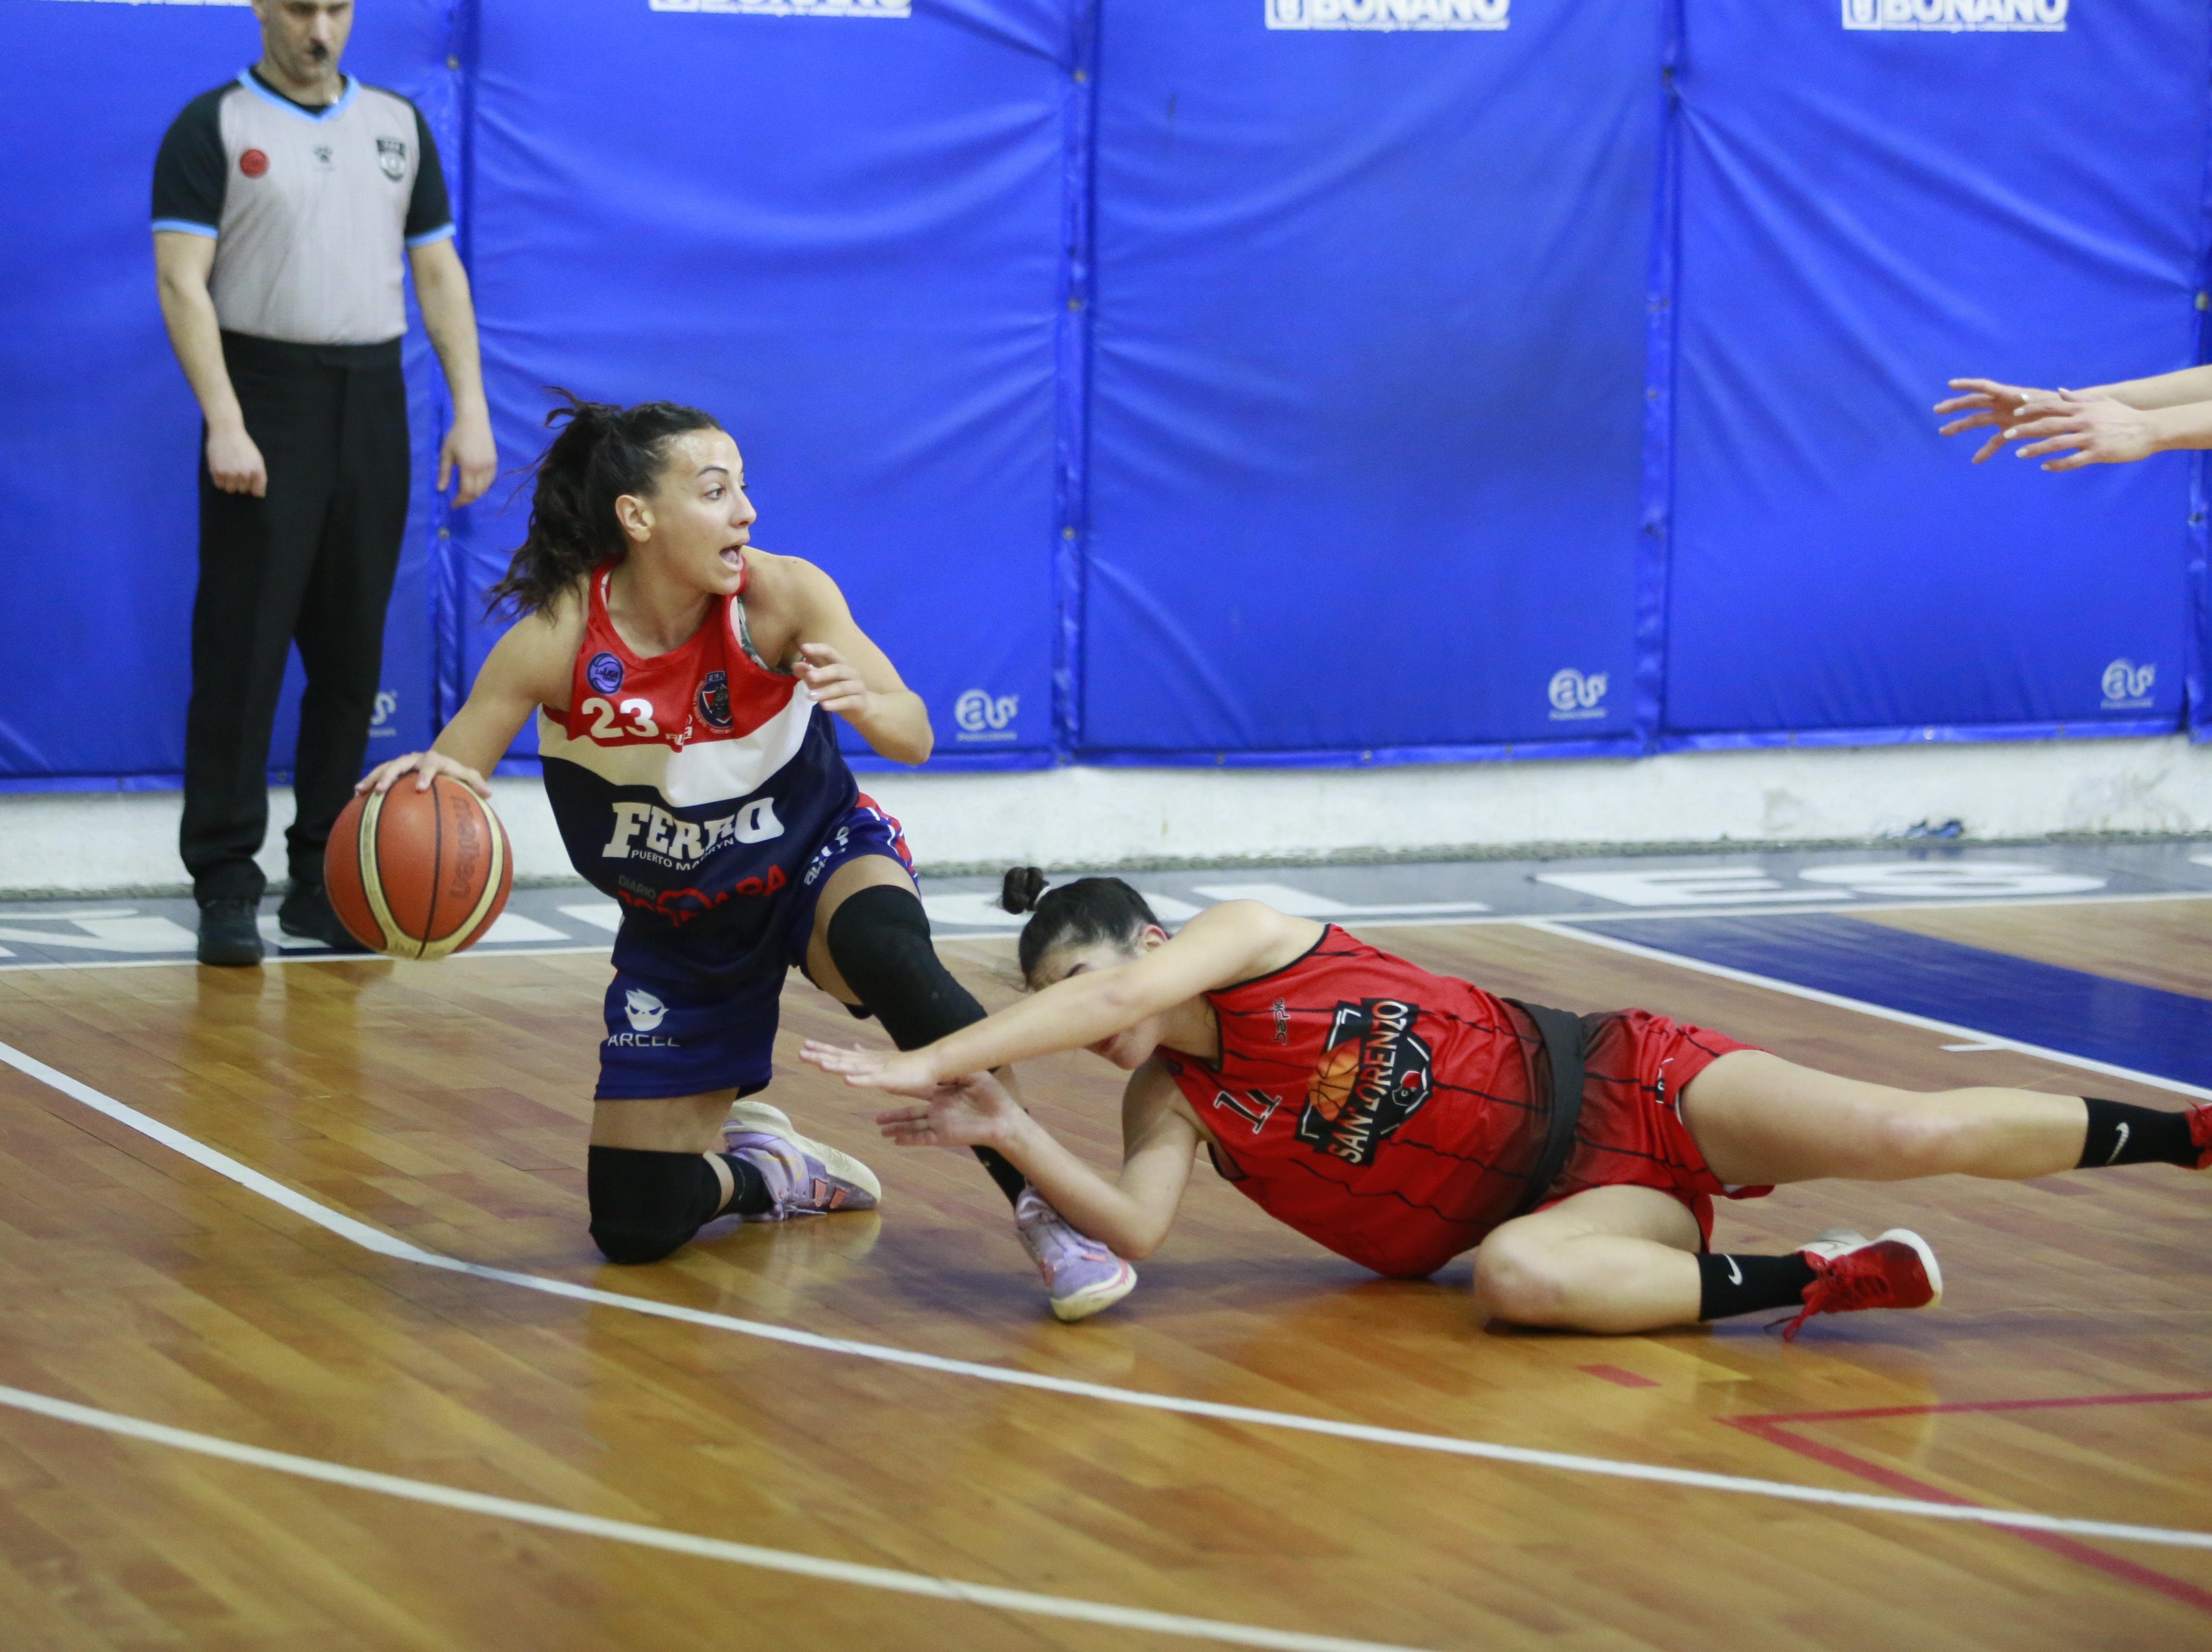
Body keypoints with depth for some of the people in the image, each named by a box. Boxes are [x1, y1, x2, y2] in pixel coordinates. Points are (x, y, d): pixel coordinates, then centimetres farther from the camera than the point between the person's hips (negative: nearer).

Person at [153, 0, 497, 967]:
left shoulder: (398, 125, 13)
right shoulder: (213, 128, -2)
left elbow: (438, 272, 14)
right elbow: (182, 281, -9)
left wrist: (469, 408, 4)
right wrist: (223, 423, -19)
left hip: (373, 407, 5)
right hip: (266, 401, -4)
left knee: (350, 656, 7)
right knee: (242, 652, -5)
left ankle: (323, 881, 14)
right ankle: (227, 885, -2)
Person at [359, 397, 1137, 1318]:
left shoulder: (784, 596, -21)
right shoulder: (556, 640, -22)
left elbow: (915, 740, -22)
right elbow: (439, 794, -15)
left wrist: (862, 701, -45)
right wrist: (423, 784, -40)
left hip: (819, 859, -1)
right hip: (681, 926, 2)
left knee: (887, 952, -40)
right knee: (635, 1228, -1)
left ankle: (1043, 1206, -30)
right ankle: (755, 1169, 35)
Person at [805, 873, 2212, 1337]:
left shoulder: (1249, 938, -4)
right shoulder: (1170, 1103, 7)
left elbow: (1121, 992, -22)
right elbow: (1136, 1230, -11)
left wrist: (931, 1059, -24)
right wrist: (1011, 1134, -24)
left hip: (1610, 1095, -3)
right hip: (1569, 1210, 3)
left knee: (1909, 1133, -20)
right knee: (1516, 1280, -35)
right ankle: (1822, 1283, -23)